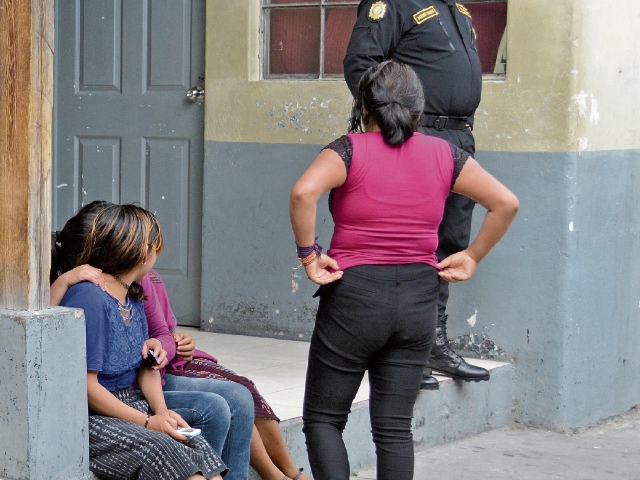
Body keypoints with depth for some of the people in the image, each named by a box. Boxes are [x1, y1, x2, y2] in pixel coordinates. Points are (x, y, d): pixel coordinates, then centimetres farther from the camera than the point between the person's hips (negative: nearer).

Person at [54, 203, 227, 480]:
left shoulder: (132, 298, 14)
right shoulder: (88, 298, -15)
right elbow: (85, 385, -17)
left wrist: (161, 410, -4)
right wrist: (148, 422, -17)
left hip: (130, 404, 8)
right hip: (88, 417, -8)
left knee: (197, 444, -16)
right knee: (160, 448, -29)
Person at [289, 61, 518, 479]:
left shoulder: (350, 150, -7)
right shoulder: (444, 154, 4)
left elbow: (304, 192, -25)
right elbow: (506, 202, 4)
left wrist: (308, 254, -14)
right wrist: (472, 258, 10)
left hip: (355, 293, -4)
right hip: (418, 299, 4)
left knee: (323, 418, 10)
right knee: (395, 426, 9)